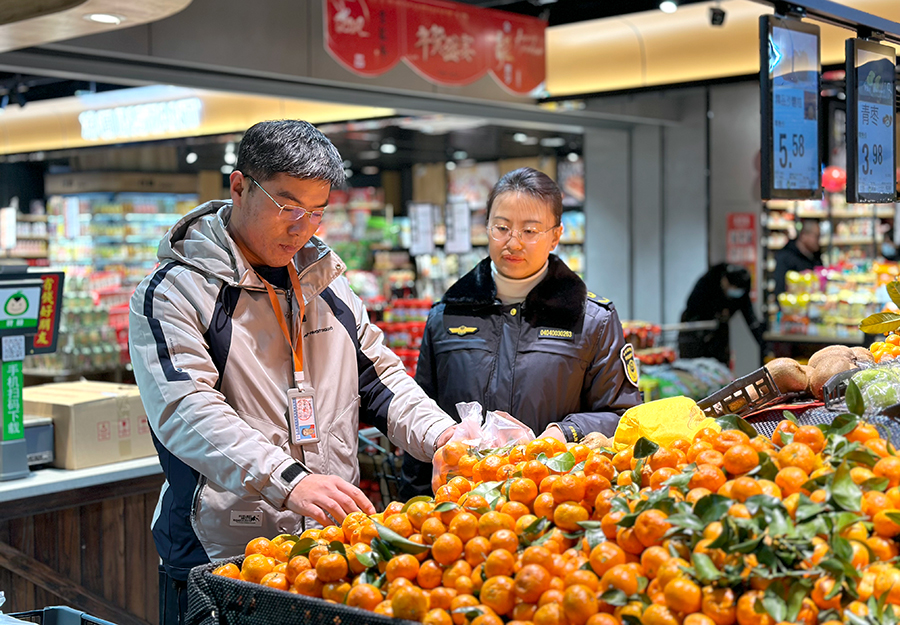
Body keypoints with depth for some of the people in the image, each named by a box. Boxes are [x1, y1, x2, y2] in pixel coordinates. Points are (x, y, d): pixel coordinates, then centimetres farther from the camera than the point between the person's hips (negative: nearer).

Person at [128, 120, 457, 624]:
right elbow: (187, 412, -21)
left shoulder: (327, 285, 13)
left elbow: (381, 379, 16)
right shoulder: (173, 292, -7)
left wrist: (442, 435, -4)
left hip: (334, 551, 5)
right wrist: (287, 481, -34)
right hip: (221, 560, -5)